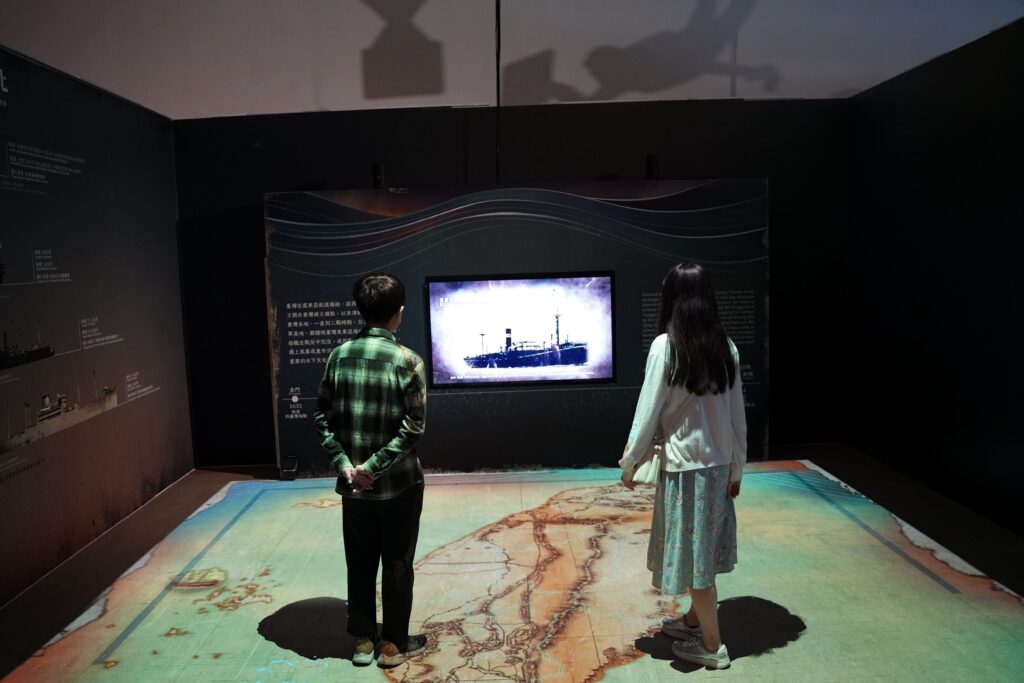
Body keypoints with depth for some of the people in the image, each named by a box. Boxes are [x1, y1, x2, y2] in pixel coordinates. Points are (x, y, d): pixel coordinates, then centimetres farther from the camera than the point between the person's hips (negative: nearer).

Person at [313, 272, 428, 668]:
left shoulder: (339, 356, -1)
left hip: (353, 484, 4)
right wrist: (374, 466, -15)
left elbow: (322, 416, 0)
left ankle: (364, 641, 29)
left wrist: (344, 464, -4)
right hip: (397, 484, -4)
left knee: (359, 564, 17)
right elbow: (413, 426, -19)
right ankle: (394, 645, 23)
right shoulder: (406, 361, -14)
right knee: (397, 566, 11)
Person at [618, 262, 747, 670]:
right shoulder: (726, 347, -1)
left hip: (684, 465, -6)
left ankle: (712, 646, 20)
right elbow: (738, 417, 5)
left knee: (691, 551, 7)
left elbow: (649, 412, -14)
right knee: (701, 547, 21)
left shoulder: (666, 345, -16)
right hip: (718, 464, 6)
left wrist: (629, 463, 0)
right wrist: (737, 470, 16)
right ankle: (694, 619, 39)